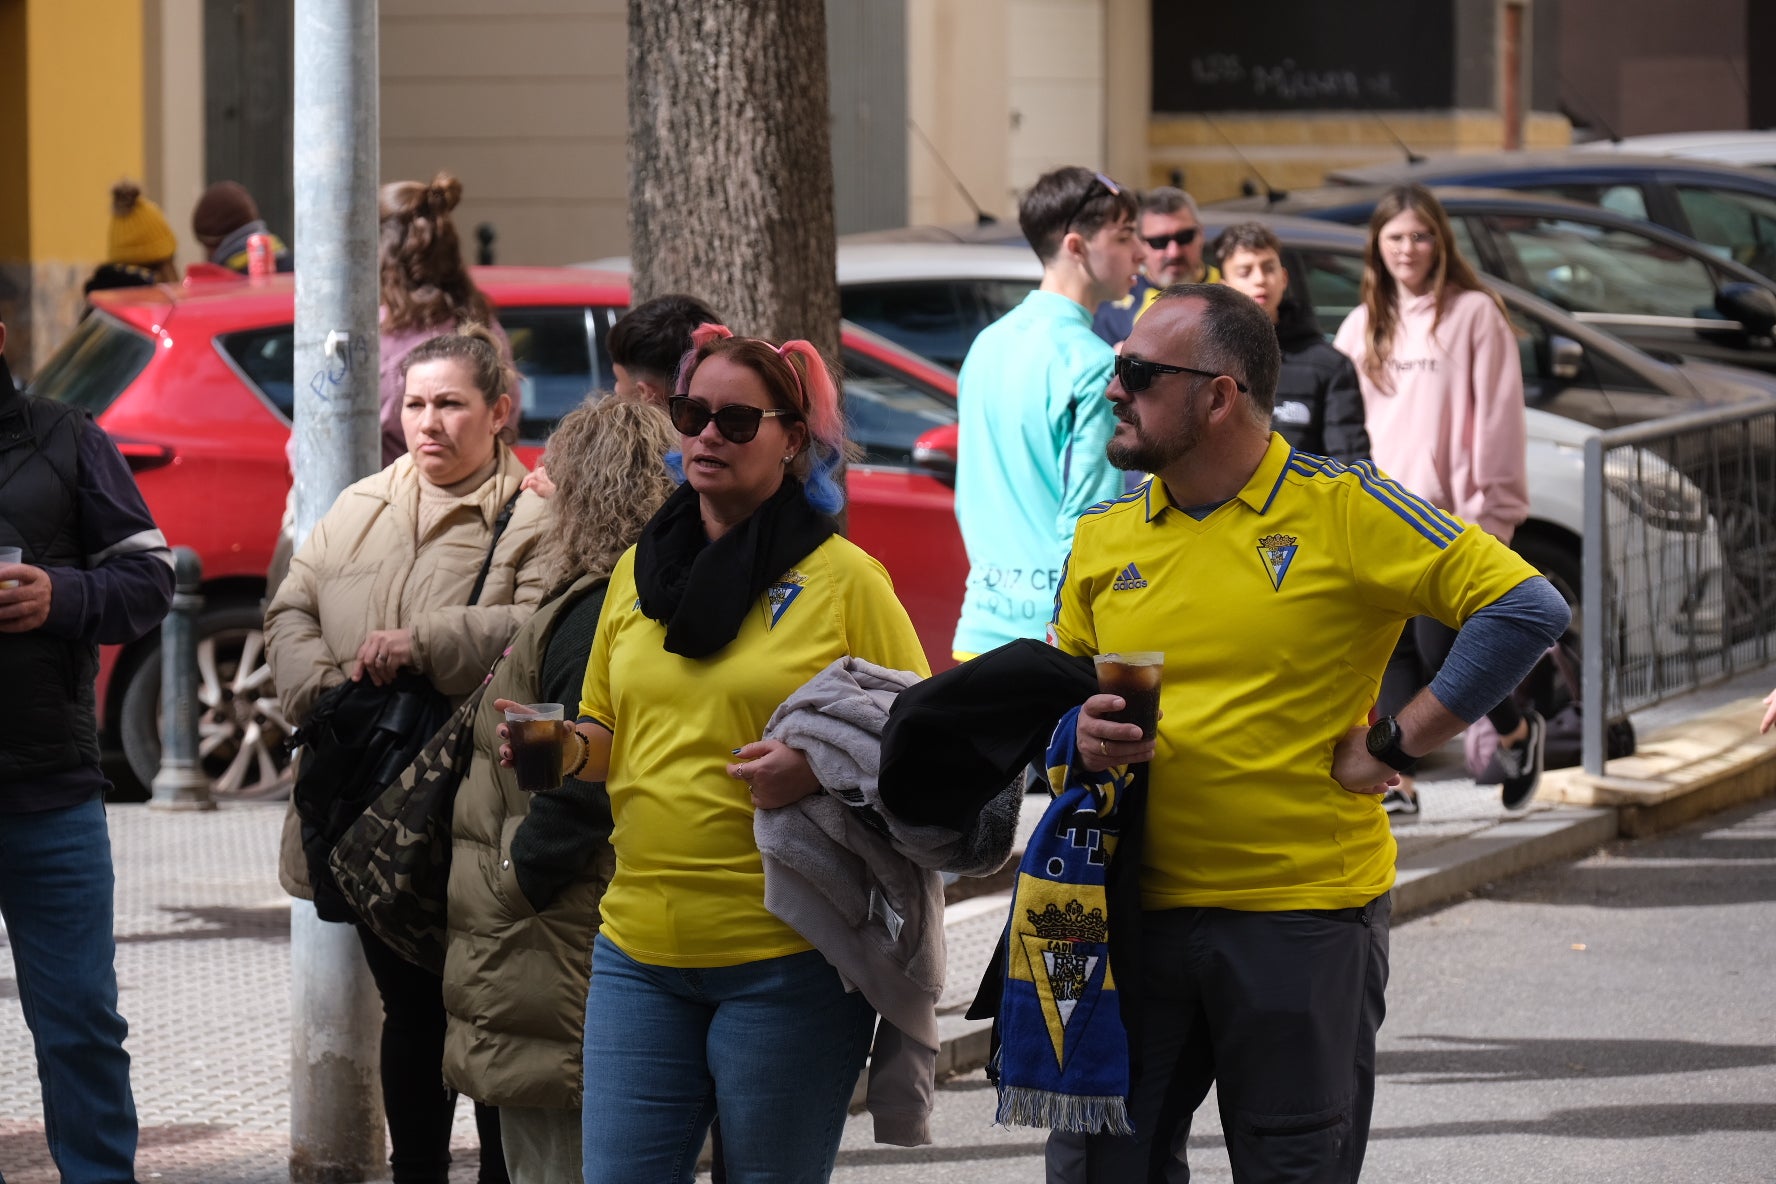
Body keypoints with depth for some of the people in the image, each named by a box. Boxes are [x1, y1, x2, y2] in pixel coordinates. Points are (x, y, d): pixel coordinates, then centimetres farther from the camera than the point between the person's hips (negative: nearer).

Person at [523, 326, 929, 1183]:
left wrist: (820, 771, -21)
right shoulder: (639, 571, 12)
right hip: (640, 950, 4)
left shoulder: (844, 580, -2)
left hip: (787, 959, -4)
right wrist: (565, 751, -1)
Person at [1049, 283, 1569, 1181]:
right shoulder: (1104, 537, 8)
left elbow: (1525, 610, -12)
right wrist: (1078, 735, -4)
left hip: (1304, 917, -4)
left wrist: (1392, 745, -12)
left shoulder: (1341, 510, -8)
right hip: (1136, 910, 4)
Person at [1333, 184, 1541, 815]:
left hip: (1450, 516, -5)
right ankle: (1399, 781, 2)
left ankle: (1519, 732, 17)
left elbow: (1497, 420, -5)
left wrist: (1489, 510, -11)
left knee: (1440, 648, -8)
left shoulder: (1475, 315, -1)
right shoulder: (1362, 327, 16)